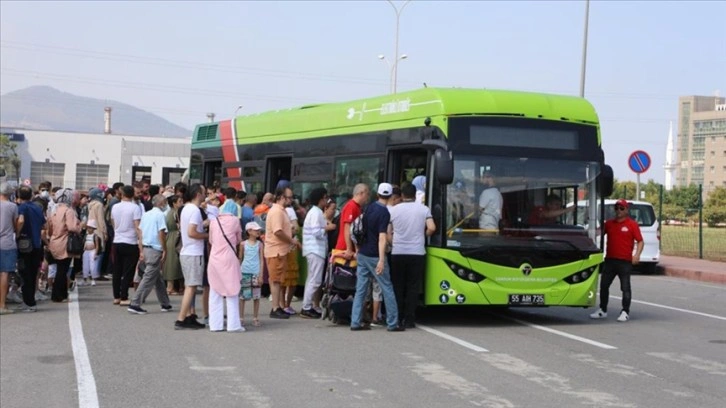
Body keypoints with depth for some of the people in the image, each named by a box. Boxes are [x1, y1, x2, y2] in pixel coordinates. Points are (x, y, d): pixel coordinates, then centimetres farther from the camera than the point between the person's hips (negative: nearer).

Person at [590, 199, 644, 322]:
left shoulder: (632, 224, -2)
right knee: (604, 285, 9)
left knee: (625, 287, -1)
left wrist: (637, 255, -17)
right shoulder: (609, 223, 11)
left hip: (625, 261, -5)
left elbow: (640, 241, -3)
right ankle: (603, 310, 20)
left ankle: (625, 312, 5)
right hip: (609, 260, 5)